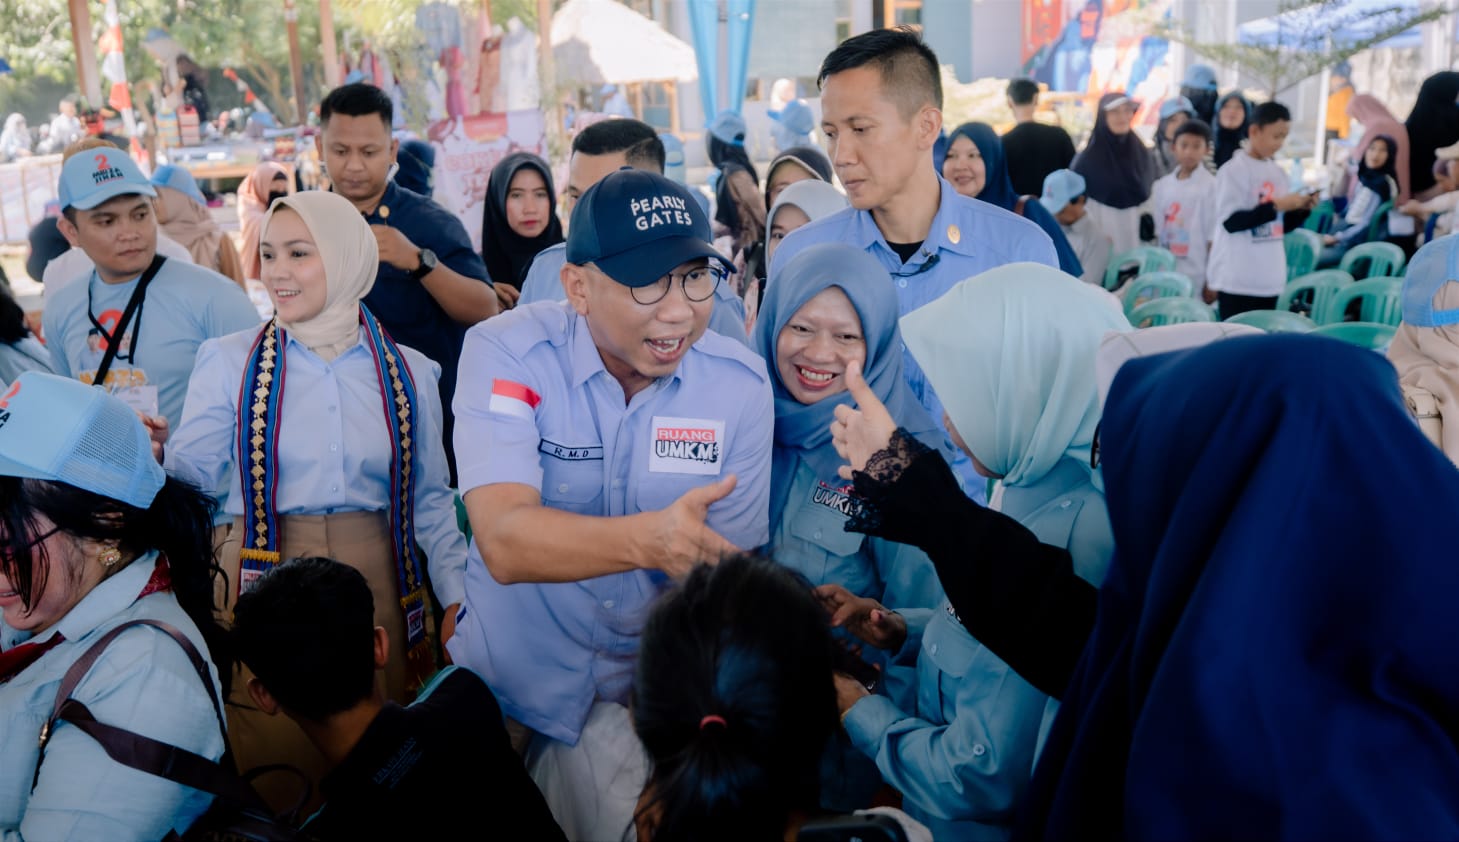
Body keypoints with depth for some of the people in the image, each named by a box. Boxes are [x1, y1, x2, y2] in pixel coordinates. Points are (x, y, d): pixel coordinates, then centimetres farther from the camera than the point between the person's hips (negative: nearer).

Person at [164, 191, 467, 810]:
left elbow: (430, 497, 8)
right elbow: (194, 472, -2)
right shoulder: (231, 361, 1)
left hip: (378, 580, 1)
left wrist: (456, 598, 3)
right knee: (276, 762, 7)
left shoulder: (408, 374, 4)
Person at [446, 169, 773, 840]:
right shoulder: (507, 354, -20)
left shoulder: (740, 383, -12)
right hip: (511, 683, -1)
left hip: (649, 688, 1)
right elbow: (505, 542, -33)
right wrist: (648, 538, -49)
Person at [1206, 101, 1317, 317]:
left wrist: (1301, 208, -1)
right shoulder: (1234, 170, -10)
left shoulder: (1278, 173, 12)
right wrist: (1275, 206, -21)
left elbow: (1281, 224, 17)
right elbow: (1231, 221, -18)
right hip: (1237, 279, -7)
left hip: (1270, 278, 7)